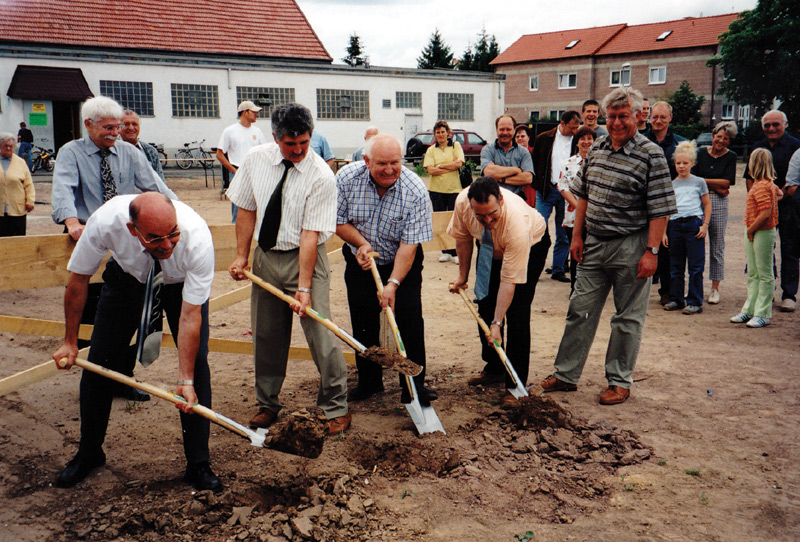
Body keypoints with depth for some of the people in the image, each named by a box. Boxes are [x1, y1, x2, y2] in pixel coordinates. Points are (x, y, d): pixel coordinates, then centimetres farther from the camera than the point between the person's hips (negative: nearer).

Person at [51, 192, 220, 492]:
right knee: (98, 360, 0)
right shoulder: (105, 222, -37)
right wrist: (70, 341, -8)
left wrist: (185, 380, -34)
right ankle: (88, 454, 24)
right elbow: (78, 279, -17)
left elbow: (190, 315, -34)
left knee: (197, 362, -14)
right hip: (127, 274, 2)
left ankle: (198, 464, 0)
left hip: (182, 281, -1)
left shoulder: (198, 237, -41)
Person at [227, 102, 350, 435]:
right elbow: (247, 209, 6)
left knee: (321, 335, -8)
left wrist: (304, 287, -23)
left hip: (306, 258, -4)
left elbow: (310, 234, -21)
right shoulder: (256, 159, -4)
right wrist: (242, 256, 2)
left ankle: (337, 408, 8)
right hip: (265, 257, 4)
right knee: (266, 336, 12)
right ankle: (267, 404, 29)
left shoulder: (321, 176, -18)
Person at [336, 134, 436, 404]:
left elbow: (409, 245, -25)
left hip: (402, 263, -2)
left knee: (410, 319, -10)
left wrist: (393, 283, -33)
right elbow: (338, 221, -6)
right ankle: (369, 381, 23)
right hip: (360, 261, 2)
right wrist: (362, 243, -22)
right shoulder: (347, 178, -19)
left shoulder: (415, 190, -25)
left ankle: (414, 384, 1)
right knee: (363, 322, 6)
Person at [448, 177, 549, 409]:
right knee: (486, 305, 5)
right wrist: (463, 275, 1)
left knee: (517, 313, -15)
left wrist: (497, 323, -37)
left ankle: (515, 385, -7)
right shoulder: (463, 202, -30)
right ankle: (493, 368, 24)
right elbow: (463, 236, -6)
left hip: (532, 244, -5)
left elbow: (509, 280, -38)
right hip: (491, 246, 5)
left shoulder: (517, 222, -43)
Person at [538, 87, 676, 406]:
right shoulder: (596, 149, 8)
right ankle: (566, 374, 20)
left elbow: (660, 209, -13)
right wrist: (577, 235, 10)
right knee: (580, 310, 10)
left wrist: (651, 251, -17)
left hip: (630, 248, -6)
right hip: (594, 245, 6)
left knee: (627, 318, 6)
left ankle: (620, 381, 19)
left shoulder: (651, 155, -10)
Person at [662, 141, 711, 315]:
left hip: (694, 224, -3)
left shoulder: (699, 182, 7)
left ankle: (695, 302, 3)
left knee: (696, 266, -3)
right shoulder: (671, 185, 13)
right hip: (675, 225, 3)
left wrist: (705, 225, -3)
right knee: (675, 266, 8)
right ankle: (676, 299, 18)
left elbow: (707, 204, 9)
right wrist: (664, 232, 7)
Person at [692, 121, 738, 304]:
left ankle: (715, 288, 11)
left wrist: (703, 181, -6)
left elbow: (727, 182, -5)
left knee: (717, 246, 3)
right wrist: (715, 186, -10)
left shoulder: (731, 156, 4)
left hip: (719, 203, -1)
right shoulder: (701, 153, 7)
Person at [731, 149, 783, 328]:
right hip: (753, 233, 10)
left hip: (763, 233, -10)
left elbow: (765, 214, -26)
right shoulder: (769, 183, 11)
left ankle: (763, 314, 4)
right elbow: (779, 194, 30)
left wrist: (751, 230, -15)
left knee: (765, 275, -2)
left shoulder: (761, 187, -19)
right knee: (753, 274, 14)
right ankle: (749, 310, 22)